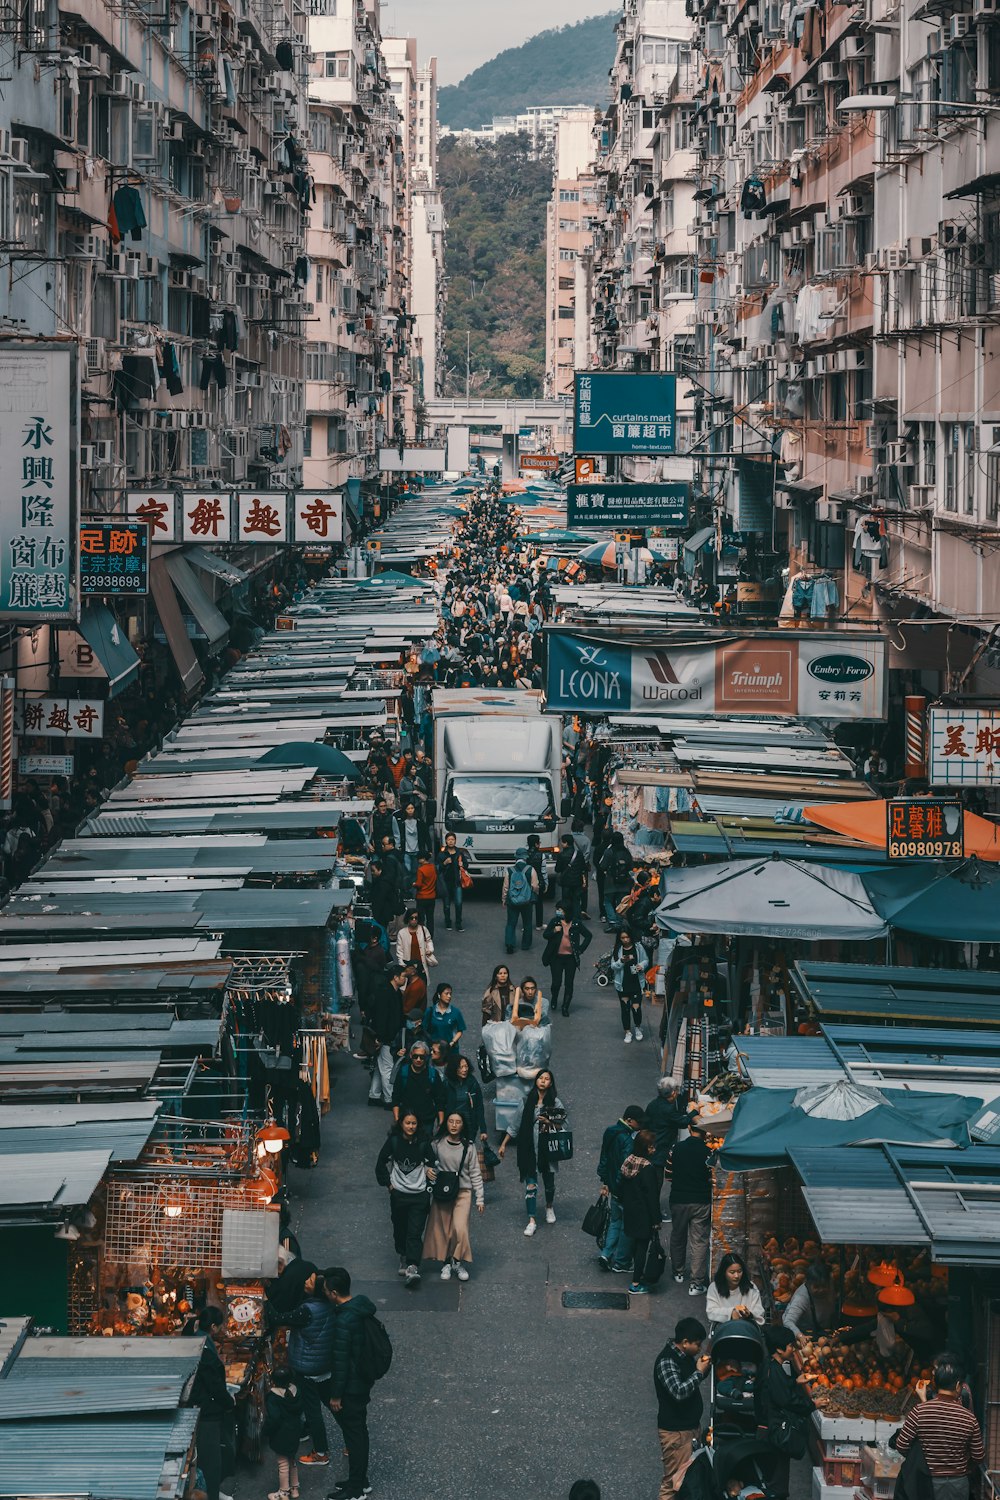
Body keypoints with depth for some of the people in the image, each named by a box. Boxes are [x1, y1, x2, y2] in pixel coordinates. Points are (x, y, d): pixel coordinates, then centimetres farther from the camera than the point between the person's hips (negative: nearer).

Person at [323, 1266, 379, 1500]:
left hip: (351, 1386, -9)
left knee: (354, 1434, 3)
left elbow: (341, 1360, -23)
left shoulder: (343, 1320, -27)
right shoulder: (362, 1308, 1)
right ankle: (361, 1480, 32)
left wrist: (336, 1395, -14)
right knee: (359, 1431, 19)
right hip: (363, 1382, 9)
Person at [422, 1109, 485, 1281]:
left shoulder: (469, 1147, -1)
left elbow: (475, 1173, 2)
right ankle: (446, 1263, 17)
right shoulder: (437, 1143, -1)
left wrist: (480, 1198, 1)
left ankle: (458, 1262, 2)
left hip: (463, 1191, -1)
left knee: (460, 1228, -14)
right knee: (442, 1228, 3)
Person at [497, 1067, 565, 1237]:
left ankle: (549, 1207, 43)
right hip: (529, 1149, 0)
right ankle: (531, 1221, -2)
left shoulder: (555, 1102, -2)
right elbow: (515, 1125, 8)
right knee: (530, 1186, -4)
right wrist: (504, 1144, 9)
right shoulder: (527, 1101, 2)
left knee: (549, 1182, 14)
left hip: (547, 1148, 0)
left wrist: (549, 1123, -18)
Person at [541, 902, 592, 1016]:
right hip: (556, 957, 0)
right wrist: (554, 931, -21)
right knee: (556, 982, -3)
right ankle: (554, 1000, 27)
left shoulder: (576, 924, -3)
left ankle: (565, 1007, 16)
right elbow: (545, 935, -2)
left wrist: (581, 949, 1)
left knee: (569, 984, 3)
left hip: (571, 958, 0)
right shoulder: (555, 922, -1)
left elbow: (588, 935, 6)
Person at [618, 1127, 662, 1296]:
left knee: (636, 1244, 22)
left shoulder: (628, 1162, -1)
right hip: (644, 1214, -8)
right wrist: (656, 1220, -14)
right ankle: (636, 1284, 7)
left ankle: (638, 1274, 35)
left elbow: (621, 1187, 9)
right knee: (642, 1246, 2)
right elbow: (652, 1195, -20)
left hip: (630, 1211, 8)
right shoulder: (647, 1167, -24)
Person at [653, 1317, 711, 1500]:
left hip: (690, 1426, 9)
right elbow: (679, 1391, -29)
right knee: (674, 1480, -8)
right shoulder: (666, 1361, -20)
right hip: (675, 1430, -9)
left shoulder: (686, 1356, 7)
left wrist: (703, 1366, 3)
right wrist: (699, 1372, -19)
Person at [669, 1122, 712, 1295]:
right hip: (701, 1203, -2)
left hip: (678, 1200, 2)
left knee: (677, 1237, 22)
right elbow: (712, 1179, -9)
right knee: (699, 1242, 3)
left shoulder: (677, 1148, -5)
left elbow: (668, 1175, 4)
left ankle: (678, 1273, 38)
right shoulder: (709, 1152, -13)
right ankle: (697, 1283, 0)